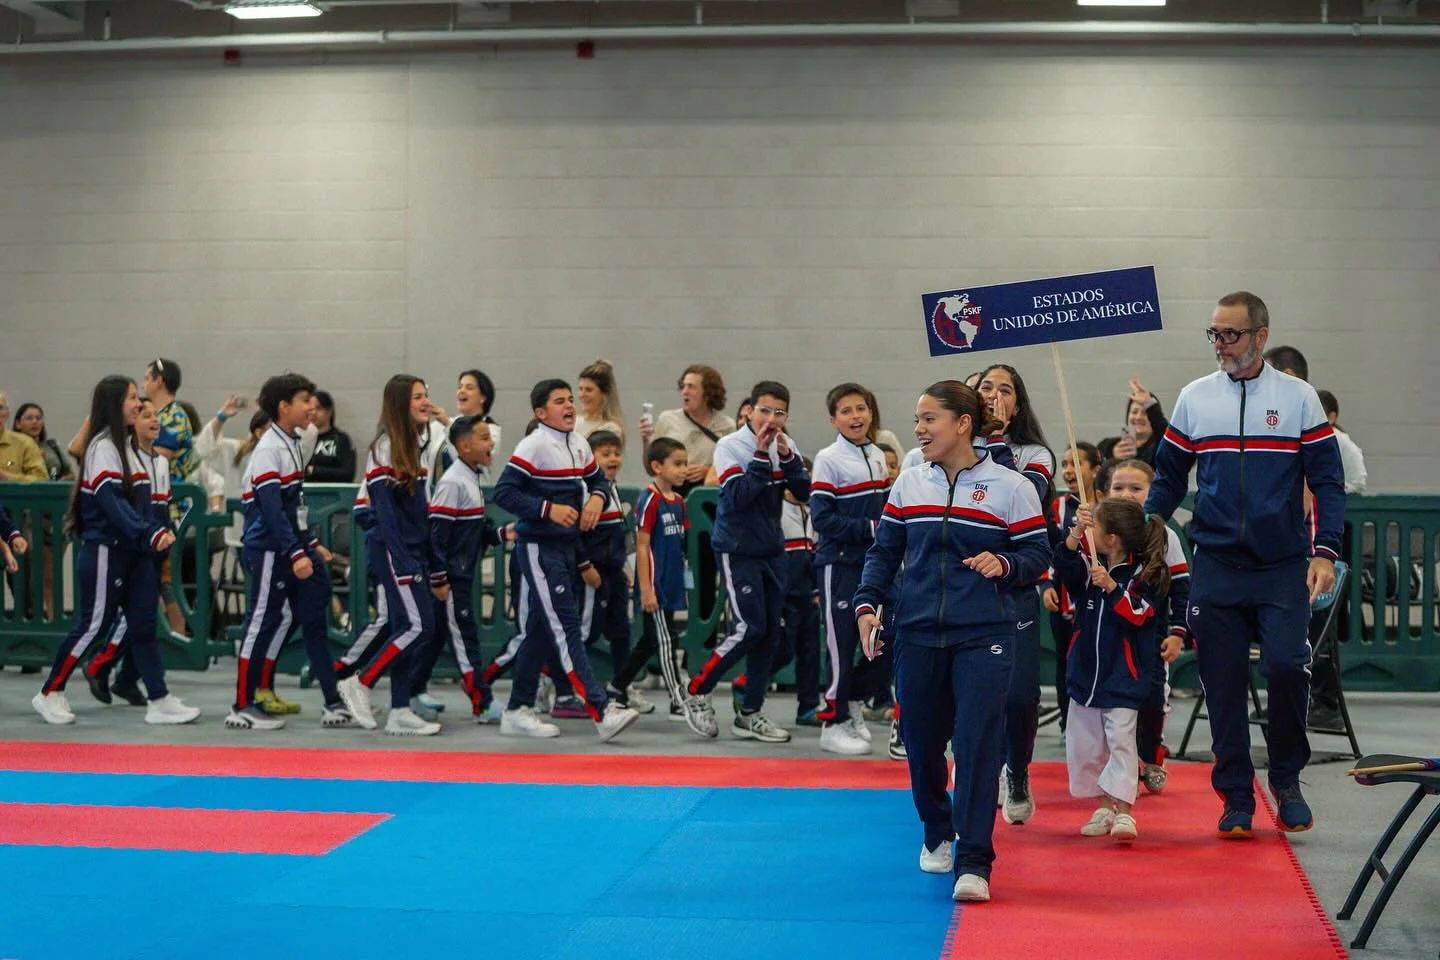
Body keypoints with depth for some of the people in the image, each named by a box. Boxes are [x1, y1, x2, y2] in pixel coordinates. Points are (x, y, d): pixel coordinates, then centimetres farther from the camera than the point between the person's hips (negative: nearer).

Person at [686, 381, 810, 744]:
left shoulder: (786, 447, 6)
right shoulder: (730, 446, -11)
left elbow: (804, 492, -3)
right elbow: (738, 495, -22)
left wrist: (787, 457, -16)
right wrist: (761, 455, -24)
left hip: (772, 550, 6)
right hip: (738, 550, -6)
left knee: (770, 631, 6)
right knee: (749, 629, -12)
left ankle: (750, 714, 14)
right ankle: (698, 691, 5)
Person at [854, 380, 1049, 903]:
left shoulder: (1011, 487, -2)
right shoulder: (908, 484, 8)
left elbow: (1038, 554, 2)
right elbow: (883, 552, 11)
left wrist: (1004, 564, -19)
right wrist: (867, 604, -3)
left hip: (984, 637, -4)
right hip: (918, 634, 4)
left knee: (978, 743, -11)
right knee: (921, 740, 11)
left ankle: (973, 863, -7)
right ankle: (937, 832, 38)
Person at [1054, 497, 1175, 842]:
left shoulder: (1144, 574, -12)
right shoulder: (1090, 566, 4)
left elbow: (1137, 616, -19)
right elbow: (1064, 570, -10)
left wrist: (1112, 587, -28)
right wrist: (1073, 536, -21)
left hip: (1123, 675, -7)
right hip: (1086, 671, 7)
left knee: (1120, 740, -12)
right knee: (1085, 743, 11)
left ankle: (1124, 811, -9)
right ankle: (1104, 807, 23)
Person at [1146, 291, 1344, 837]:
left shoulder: (1298, 398, 2)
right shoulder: (1194, 398, 8)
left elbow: (1327, 481, 2)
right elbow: (1168, 479, 12)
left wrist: (1325, 550, -9)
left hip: (1283, 567, -2)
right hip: (1215, 567, 2)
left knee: (1287, 665, -14)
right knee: (1223, 684, 2)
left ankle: (1286, 780, 8)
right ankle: (1236, 799, 12)